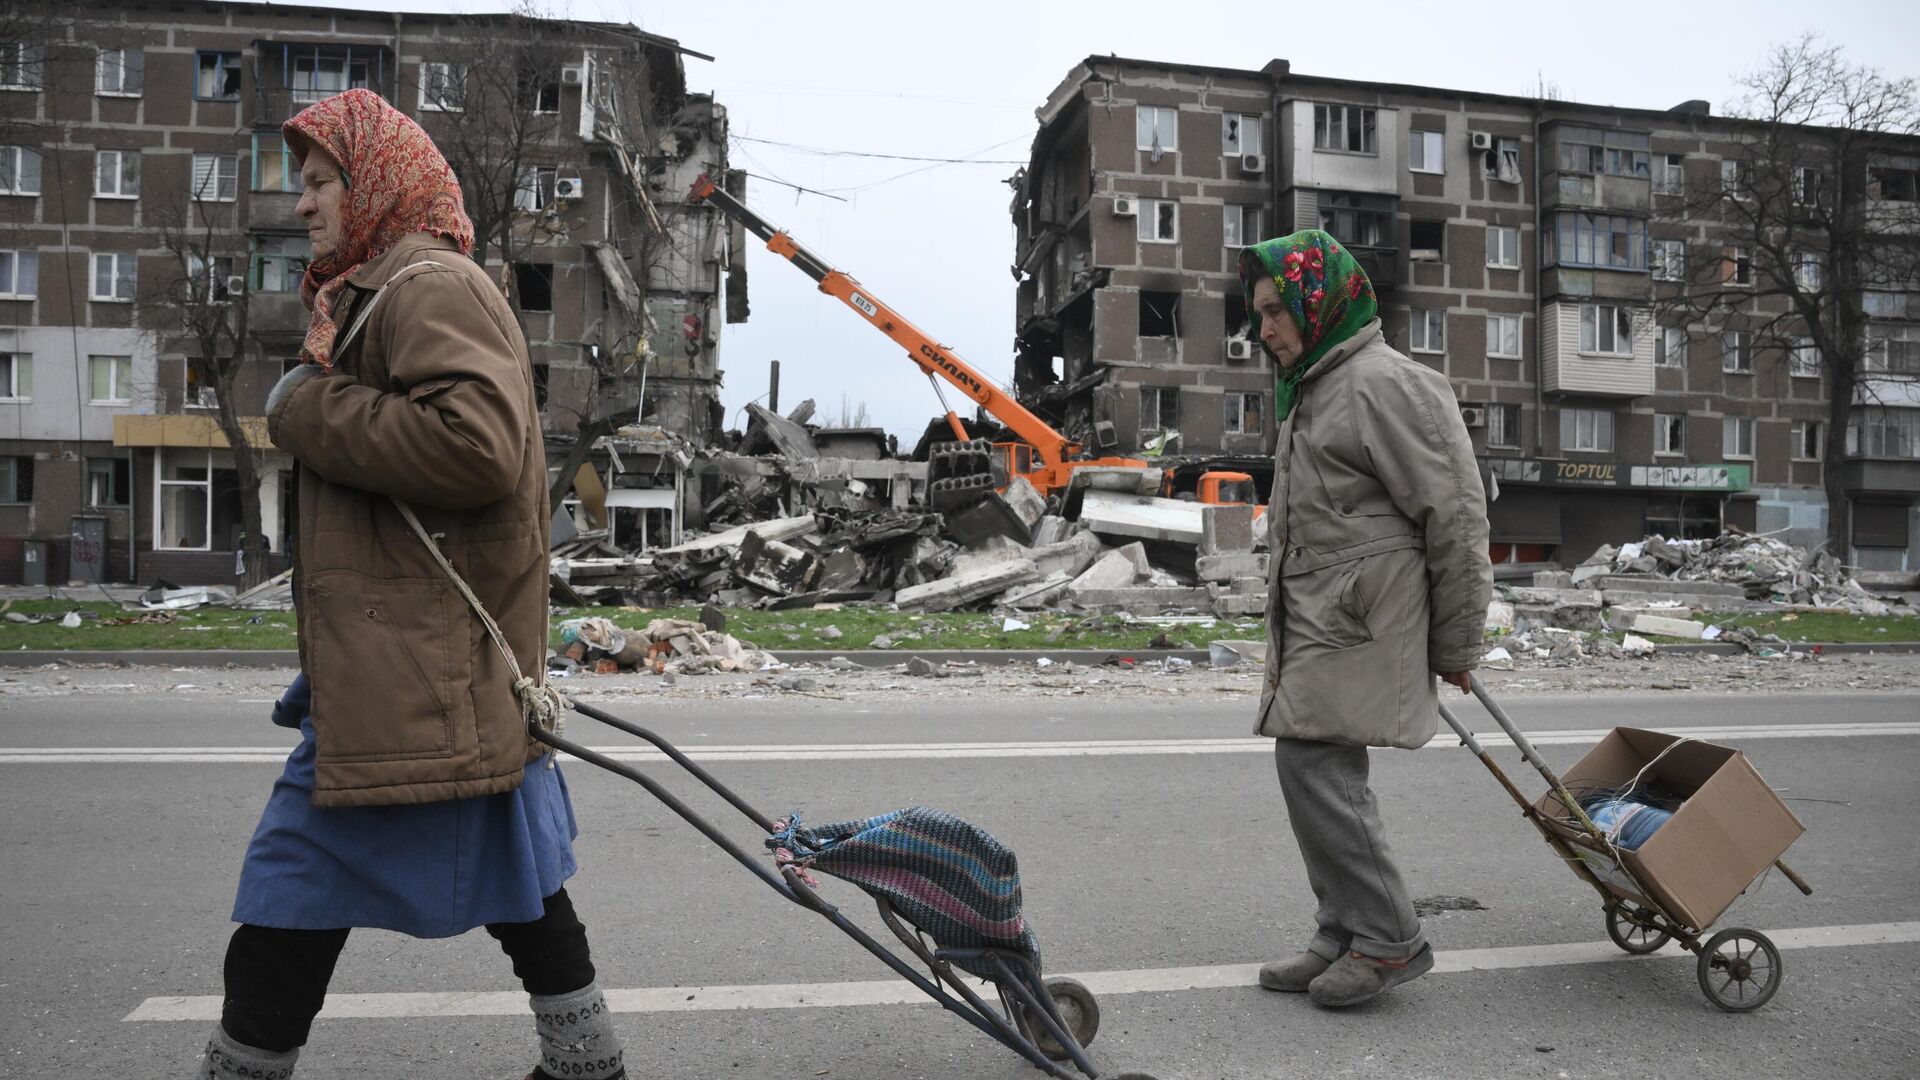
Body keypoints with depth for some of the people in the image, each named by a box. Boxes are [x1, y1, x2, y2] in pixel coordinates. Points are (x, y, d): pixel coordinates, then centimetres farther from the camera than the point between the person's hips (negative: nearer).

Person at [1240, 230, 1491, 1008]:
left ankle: (1389, 939, 1)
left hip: (1357, 621, -10)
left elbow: (1454, 517, -14)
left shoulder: (1383, 384, -12)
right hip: (1315, 620, 10)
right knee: (1325, 772, 11)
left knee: (1312, 763, -12)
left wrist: (1455, 644, -10)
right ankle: (1346, 938, 21)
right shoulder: (1311, 391, 19)